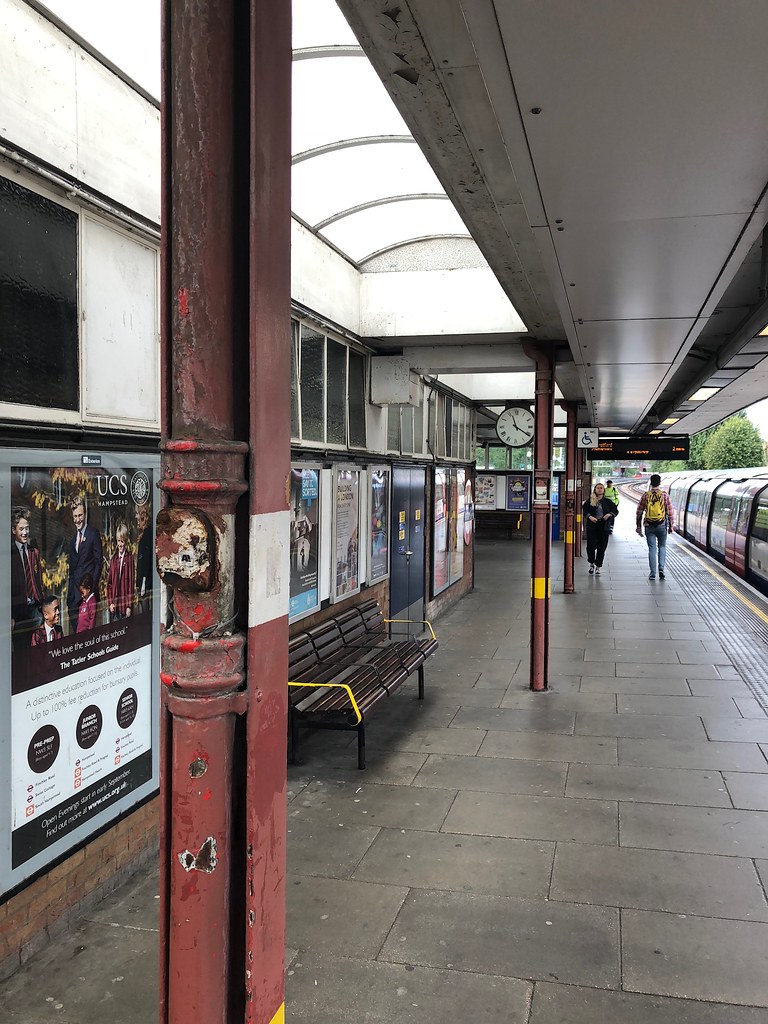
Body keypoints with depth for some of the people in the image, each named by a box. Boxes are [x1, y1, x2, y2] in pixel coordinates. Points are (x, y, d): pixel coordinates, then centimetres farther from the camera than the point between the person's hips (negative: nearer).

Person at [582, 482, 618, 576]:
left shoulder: (607, 501, 9)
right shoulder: (589, 501, 5)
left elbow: (616, 511, 10)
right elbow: (584, 511, 0)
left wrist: (609, 514, -9)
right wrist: (590, 517, -18)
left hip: (604, 527, 1)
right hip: (592, 527, -1)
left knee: (601, 548, 1)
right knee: (591, 546, -9)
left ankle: (598, 567, 12)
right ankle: (591, 564, 17)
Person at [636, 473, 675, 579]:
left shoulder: (645, 496, 0)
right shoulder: (664, 495, -3)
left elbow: (639, 512, 3)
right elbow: (670, 511, -2)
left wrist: (639, 527, 12)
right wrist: (671, 526, 7)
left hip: (649, 526, 1)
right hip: (662, 526, 0)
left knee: (652, 548, 4)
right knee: (662, 547, 14)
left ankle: (652, 573, 2)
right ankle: (661, 568, -1)